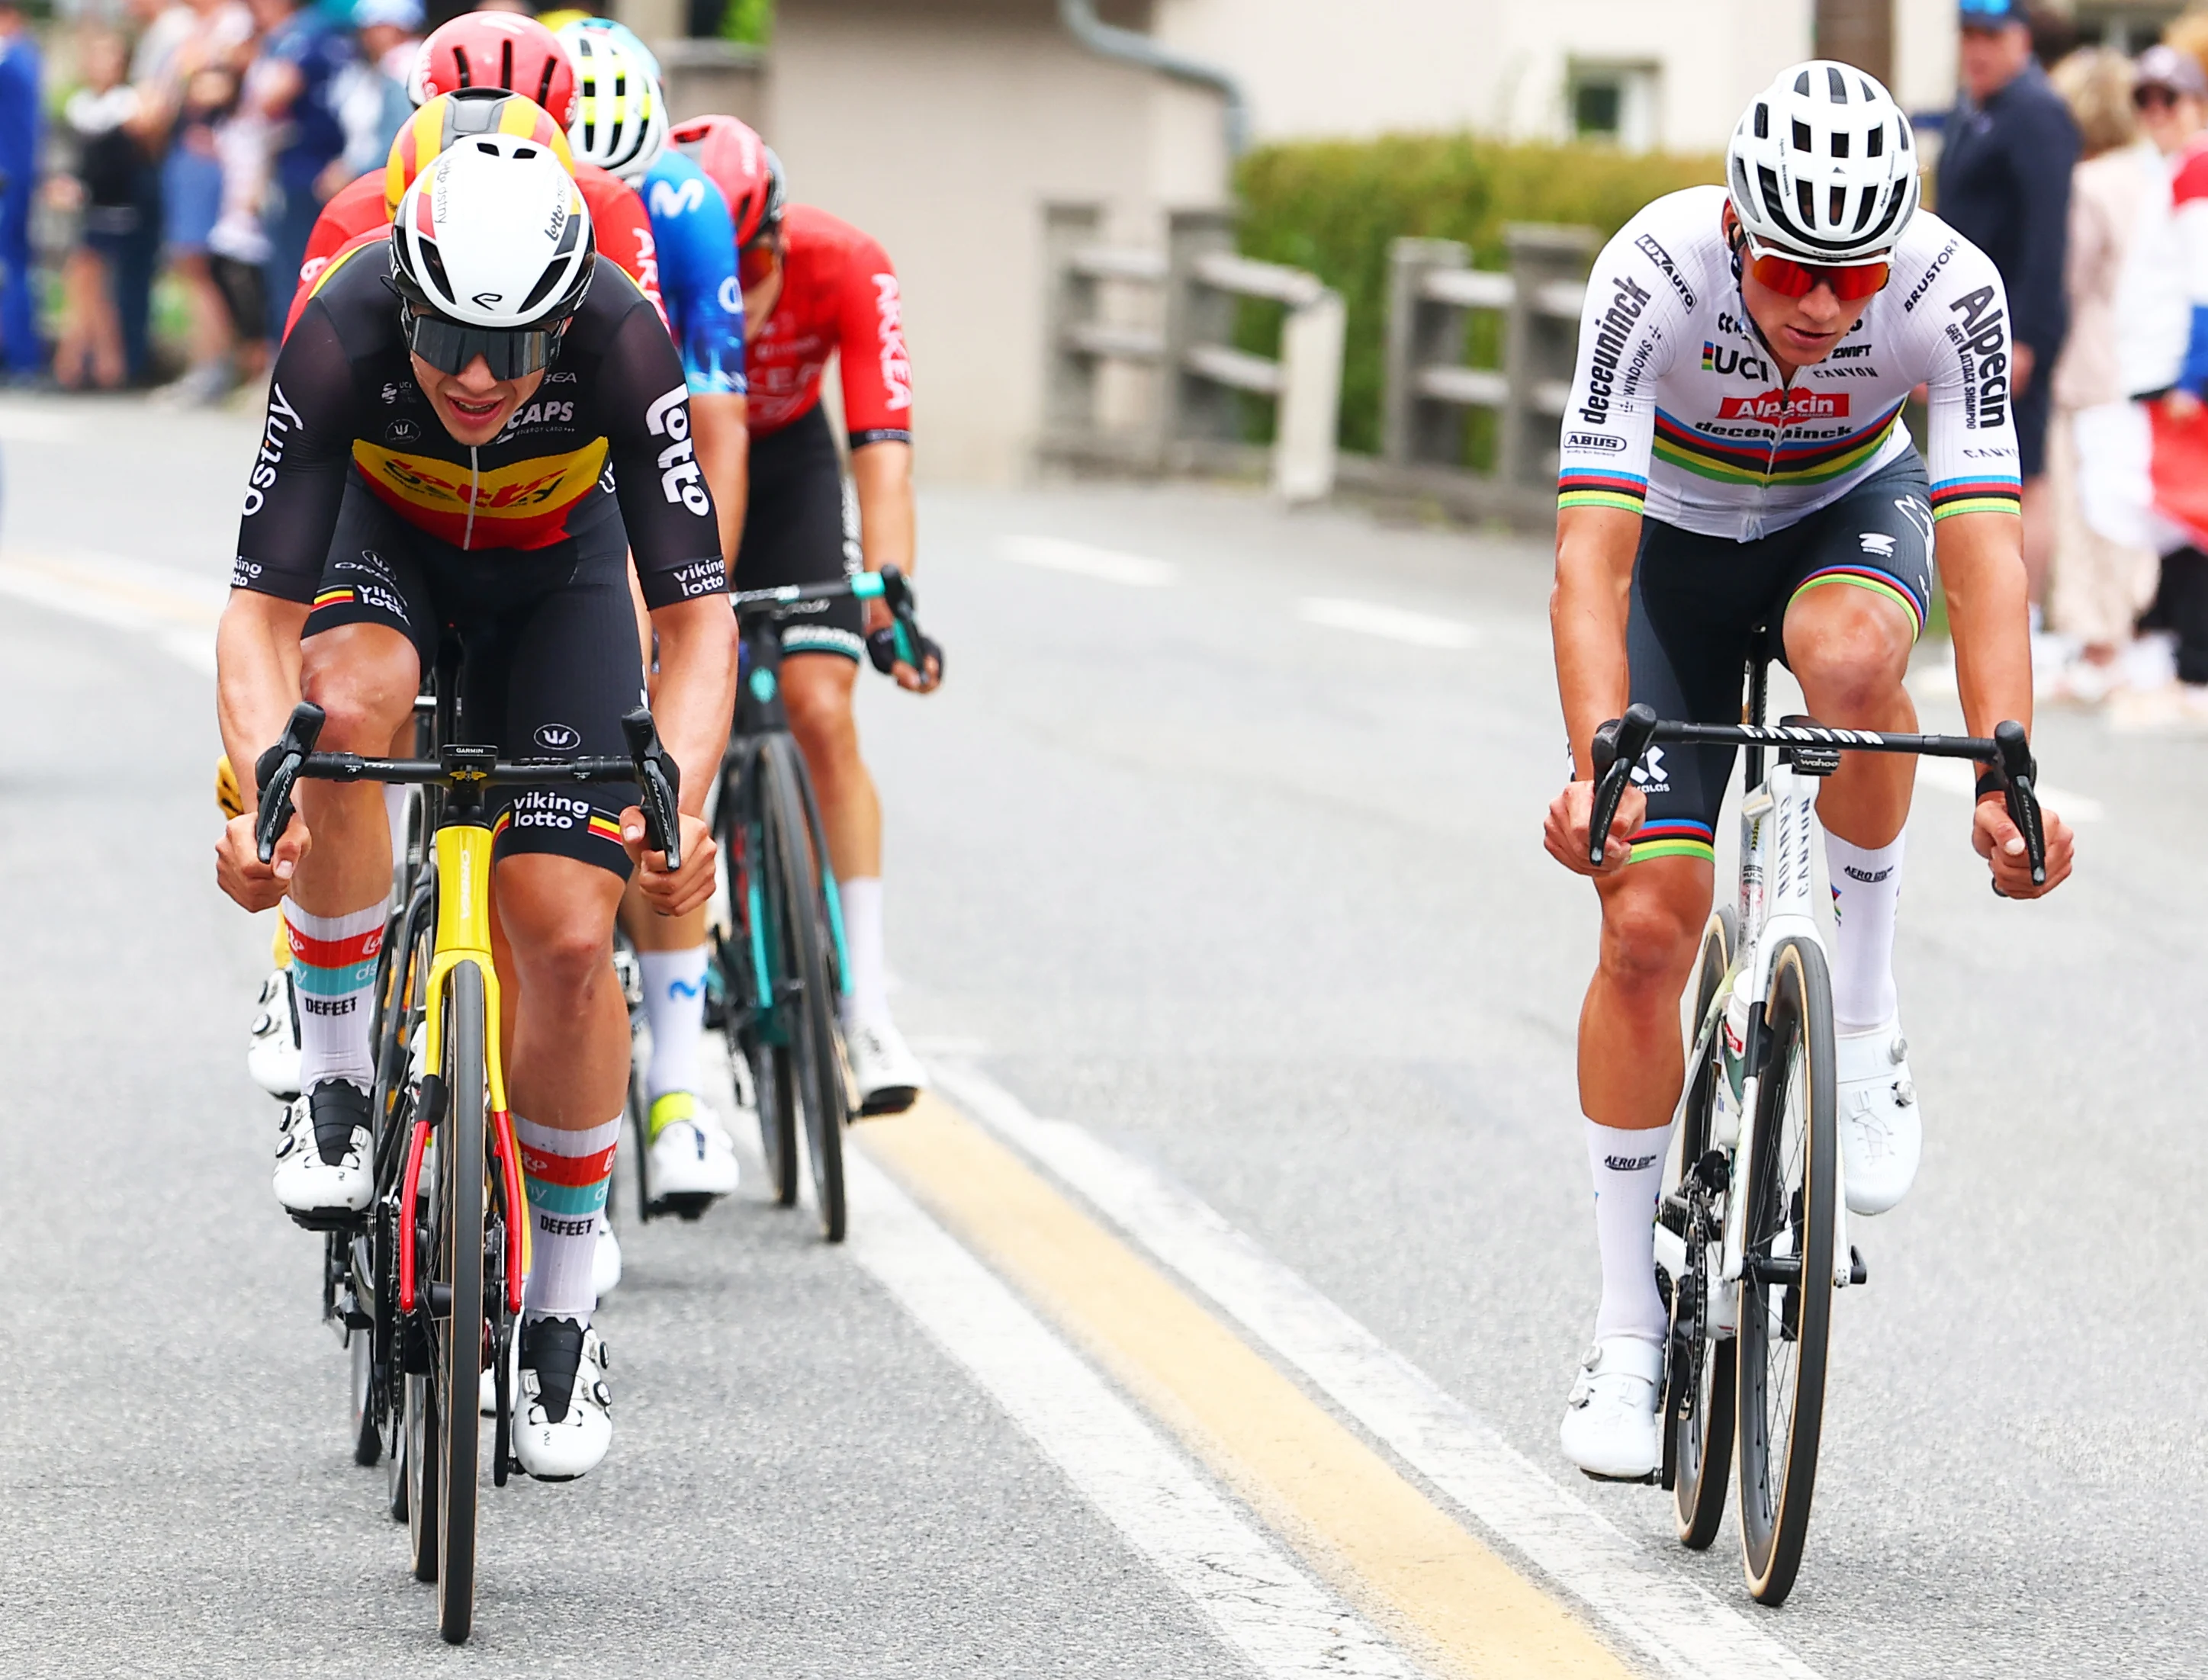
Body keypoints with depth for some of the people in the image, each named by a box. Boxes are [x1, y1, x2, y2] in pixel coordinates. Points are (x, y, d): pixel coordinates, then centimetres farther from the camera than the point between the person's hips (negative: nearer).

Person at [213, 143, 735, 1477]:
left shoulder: (622, 343, -35)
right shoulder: (341, 339, -35)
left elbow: (697, 615, -34)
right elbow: (263, 611, -34)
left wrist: (680, 806, -50)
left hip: (558, 574, 0)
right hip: (383, 543, 0)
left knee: (568, 941, -10)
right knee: (347, 706, -37)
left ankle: (564, 1309, 9)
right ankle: (341, 1074, -16)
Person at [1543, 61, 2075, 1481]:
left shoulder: (1951, 290, -31)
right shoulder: (1655, 275, -34)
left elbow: (1985, 547, -37)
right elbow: (1591, 556, -39)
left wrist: (2004, 779, -50)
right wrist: (1596, 769, -52)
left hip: (1852, 512, 0)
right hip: (1678, 537, 0)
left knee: (1847, 655, -37)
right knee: (1646, 923, -10)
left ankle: (1866, 1028, -16)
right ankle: (1631, 1334, 4)